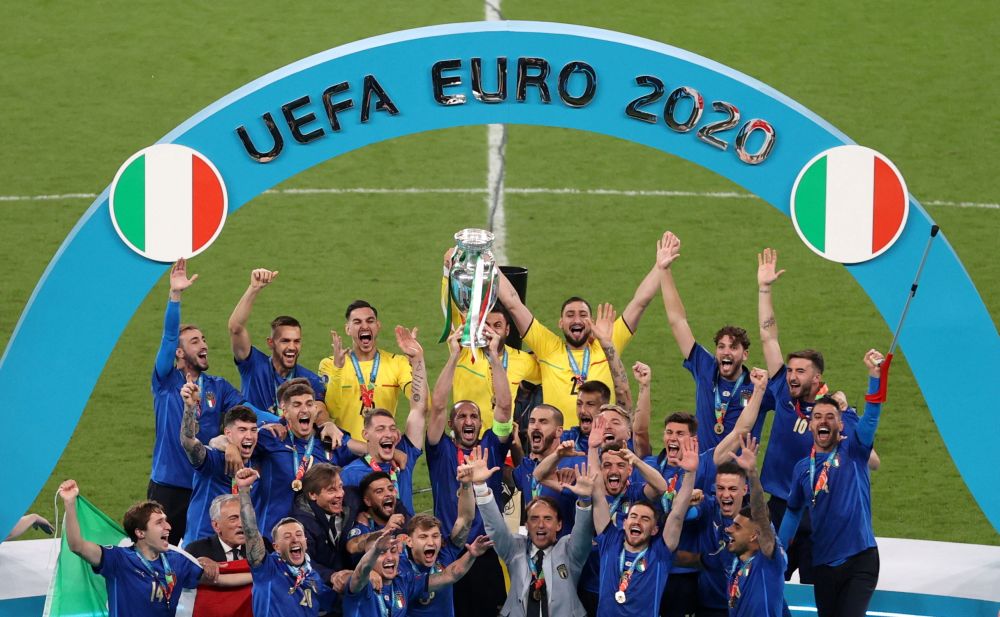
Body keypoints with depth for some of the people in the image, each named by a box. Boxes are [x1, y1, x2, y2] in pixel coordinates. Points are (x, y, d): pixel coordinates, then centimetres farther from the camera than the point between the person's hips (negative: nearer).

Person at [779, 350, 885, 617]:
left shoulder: (852, 452, -1)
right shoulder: (803, 468, 10)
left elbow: (871, 417, -17)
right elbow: (793, 511, 22)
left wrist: (874, 374, -31)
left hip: (860, 559, -4)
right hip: (823, 564, 4)